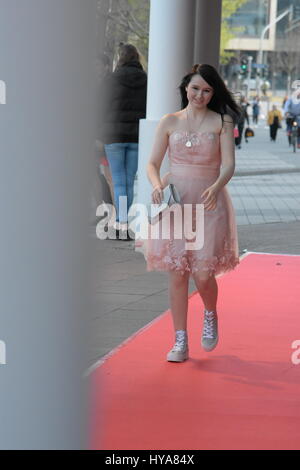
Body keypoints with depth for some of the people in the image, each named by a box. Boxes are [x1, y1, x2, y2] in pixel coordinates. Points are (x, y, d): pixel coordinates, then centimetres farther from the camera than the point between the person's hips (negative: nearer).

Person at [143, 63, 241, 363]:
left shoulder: (222, 122, 1)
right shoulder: (169, 122, 6)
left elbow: (229, 164, -8)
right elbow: (153, 163, 4)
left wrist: (216, 188, -28)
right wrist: (157, 185, -18)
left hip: (209, 203, -1)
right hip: (174, 201, 2)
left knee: (203, 273, -7)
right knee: (176, 273, 0)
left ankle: (210, 316, 27)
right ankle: (180, 342, 9)